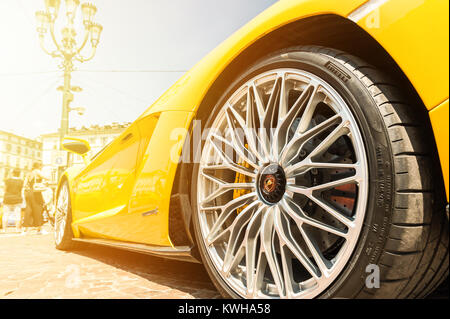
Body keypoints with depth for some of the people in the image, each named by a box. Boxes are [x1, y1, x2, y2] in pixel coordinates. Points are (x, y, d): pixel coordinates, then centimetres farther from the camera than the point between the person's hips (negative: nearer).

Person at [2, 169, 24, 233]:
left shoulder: (8, 181, -6)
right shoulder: (21, 181, -4)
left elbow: (5, 190, 2)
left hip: (7, 199, 0)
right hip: (17, 200, 0)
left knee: (5, 215, 6)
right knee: (17, 215, 3)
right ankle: (18, 229, 2)